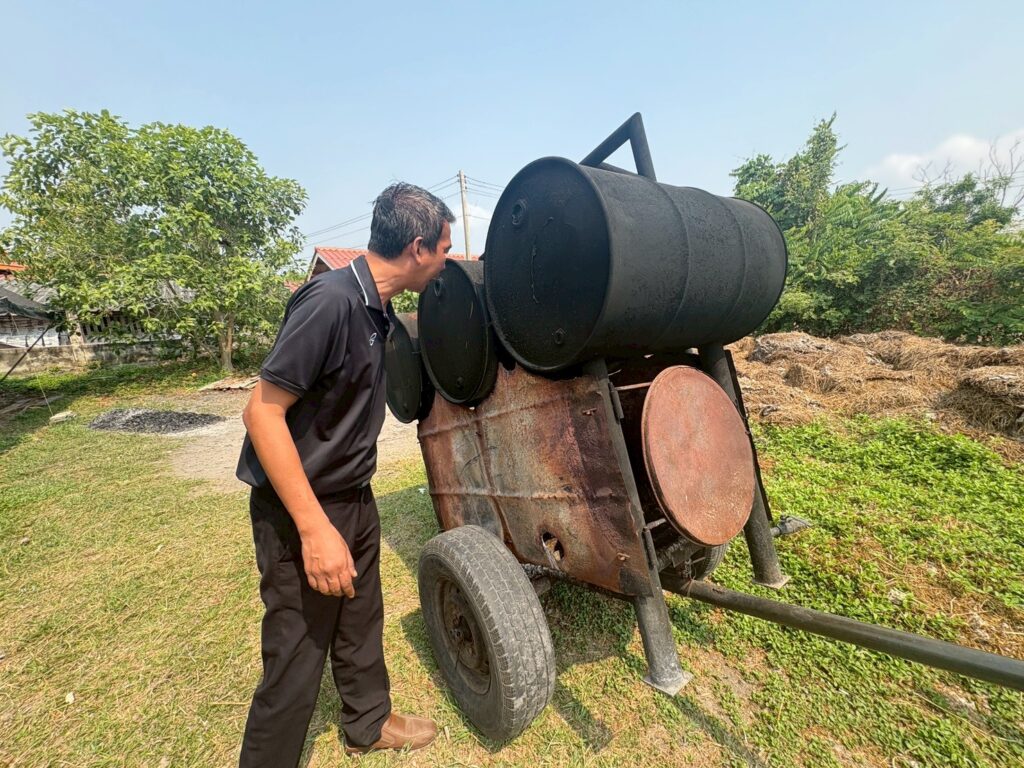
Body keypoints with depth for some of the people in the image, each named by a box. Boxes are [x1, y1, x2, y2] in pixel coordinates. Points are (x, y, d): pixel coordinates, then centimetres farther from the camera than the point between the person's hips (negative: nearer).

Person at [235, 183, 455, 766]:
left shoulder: (379, 309, 3)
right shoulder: (332, 301, -24)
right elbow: (263, 412, -25)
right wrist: (315, 529, -26)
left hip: (356, 500, 9)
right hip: (300, 512, -8)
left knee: (362, 625, 24)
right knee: (296, 663, 8)